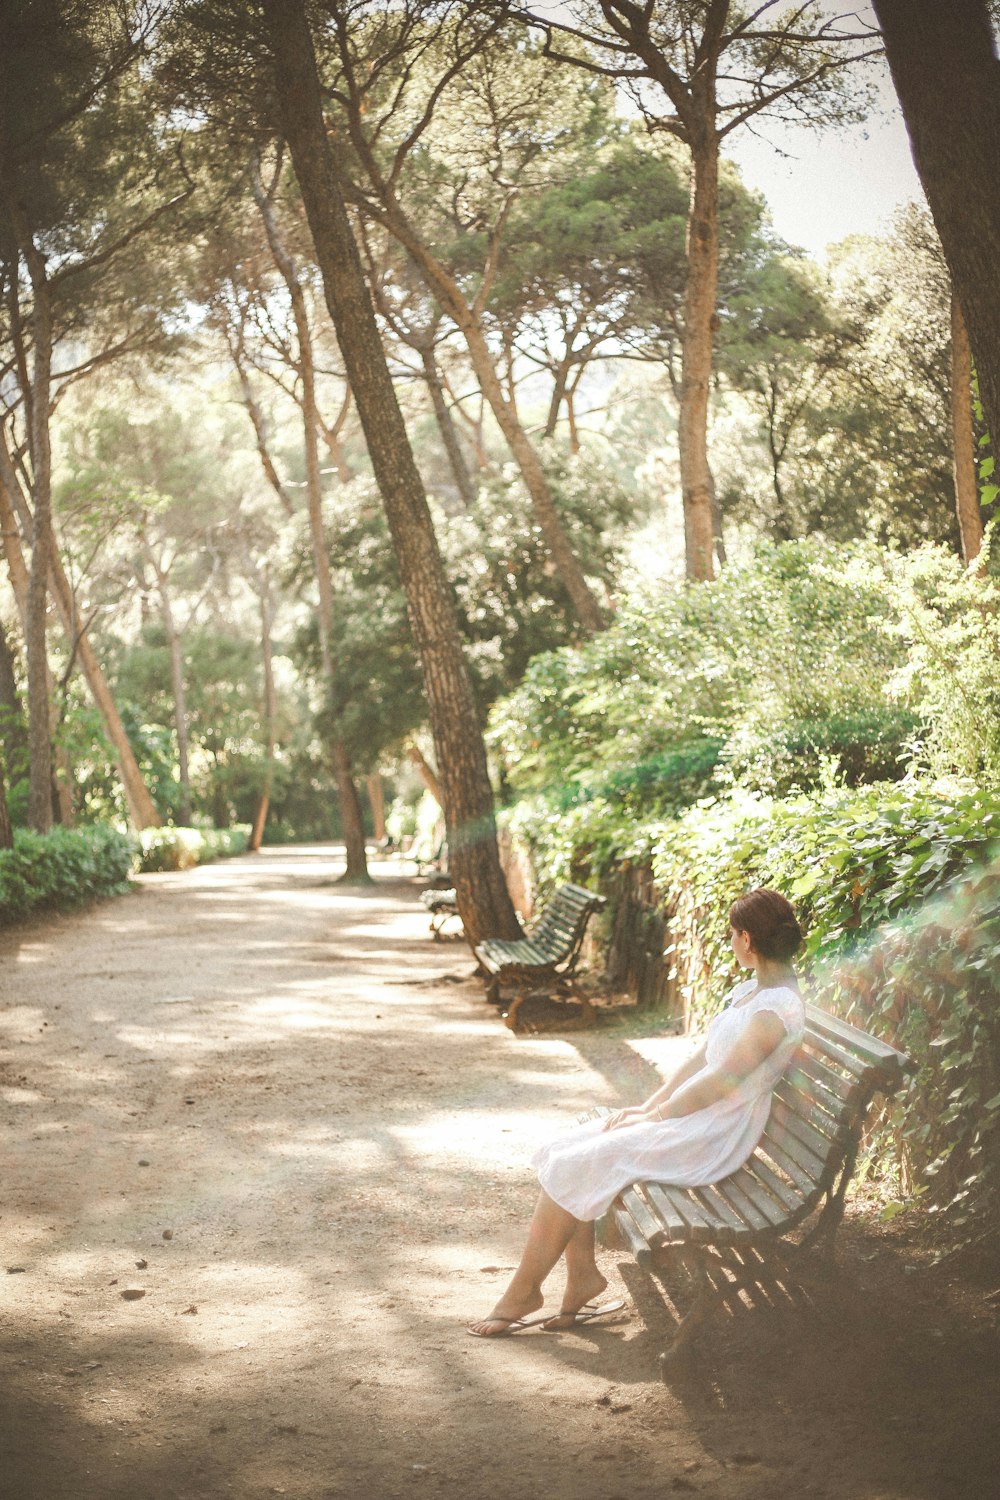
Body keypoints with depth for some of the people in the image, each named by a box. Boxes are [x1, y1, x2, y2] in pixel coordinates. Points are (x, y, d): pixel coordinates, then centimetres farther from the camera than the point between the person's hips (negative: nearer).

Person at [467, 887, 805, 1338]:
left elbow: (717, 1084, -20)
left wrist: (649, 1118, -11)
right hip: (686, 1116, 10)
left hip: (708, 1139, -10)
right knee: (564, 1152, -3)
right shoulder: (751, 989, 13)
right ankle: (582, 1274, 2)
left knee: (571, 1168, -16)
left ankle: (524, 1292, -3)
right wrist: (646, 1106, 6)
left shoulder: (777, 1009, -19)